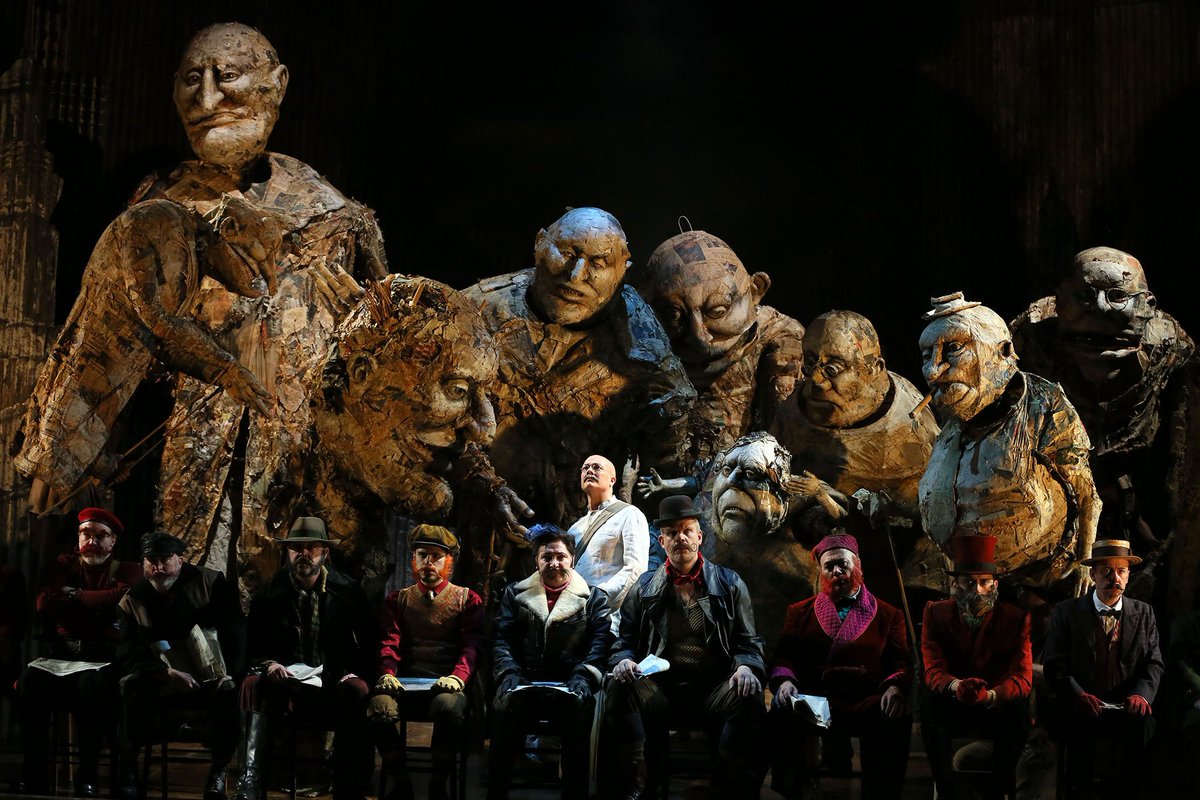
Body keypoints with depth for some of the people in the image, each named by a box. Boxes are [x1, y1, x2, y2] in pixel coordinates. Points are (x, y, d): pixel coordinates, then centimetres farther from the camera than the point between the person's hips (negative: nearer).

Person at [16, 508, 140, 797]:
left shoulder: (126, 570, 10)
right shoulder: (64, 565, 17)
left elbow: (124, 598, -14)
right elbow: (45, 607, 0)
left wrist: (75, 596, -4)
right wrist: (98, 604, -4)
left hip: (105, 657, -3)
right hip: (64, 654, 3)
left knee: (91, 683, -37)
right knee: (30, 680, -29)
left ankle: (88, 777, -25)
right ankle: (34, 776, -22)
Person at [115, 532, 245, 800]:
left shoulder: (210, 583, 2)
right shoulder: (131, 601, 5)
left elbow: (235, 627, -2)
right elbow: (126, 652, -6)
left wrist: (230, 671, -18)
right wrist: (169, 673, -22)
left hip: (210, 682, -1)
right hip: (161, 685, 1)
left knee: (231, 693, -32)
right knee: (133, 688, -31)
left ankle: (219, 770, -14)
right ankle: (128, 770, -19)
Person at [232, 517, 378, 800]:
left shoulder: (349, 592, 4)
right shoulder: (269, 594, 7)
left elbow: (370, 642, 7)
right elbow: (252, 647, 10)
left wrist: (354, 671, -11)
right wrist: (268, 663, -12)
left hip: (334, 685, -1)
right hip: (285, 682, 1)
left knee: (357, 690, -34)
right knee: (252, 684, -31)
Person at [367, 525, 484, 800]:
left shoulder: (467, 599, 14)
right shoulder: (398, 599, 21)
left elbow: (472, 644, 0)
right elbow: (390, 641, 8)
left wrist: (458, 676, -21)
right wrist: (387, 673, -14)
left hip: (447, 685, -2)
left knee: (449, 706, -38)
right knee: (379, 706, -32)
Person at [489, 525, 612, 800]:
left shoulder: (593, 598, 15)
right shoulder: (515, 593, 19)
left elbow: (601, 643, 2)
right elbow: (502, 640, 10)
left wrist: (583, 677, -16)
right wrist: (510, 674, -10)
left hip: (570, 686, -1)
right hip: (524, 683, 1)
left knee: (583, 706, -35)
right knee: (504, 704, -33)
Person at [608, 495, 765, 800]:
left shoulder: (729, 583, 12)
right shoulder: (643, 588, 14)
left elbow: (748, 643, 10)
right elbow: (624, 641, 14)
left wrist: (746, 667, -14)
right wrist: (623, 660, -11)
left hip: (715, 688, 0)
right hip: (659, 688, 1)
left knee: (749, 695, -32)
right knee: (621, 687, -30)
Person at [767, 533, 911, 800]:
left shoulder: (888, 615, 21)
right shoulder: (800, 612, 23)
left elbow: (899, 662, 11)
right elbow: (784, 656, 13)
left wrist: (894, 687, -13)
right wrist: (785, 680, -11)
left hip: (868, 704, 0)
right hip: (813, 701, 0)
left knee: (897, 719, -34)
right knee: (782, 713, -34)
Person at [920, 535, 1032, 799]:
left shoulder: (1016, 619, -8)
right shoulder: (936, 614, -6)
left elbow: (1022, 677, -16)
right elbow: (933, 671, -13)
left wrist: (992, 695, -40)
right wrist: (956, 686, -39)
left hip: (999, 709, 0)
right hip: (953, 706, 0)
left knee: (1019, 714, -33)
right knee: (931, 713, -32)